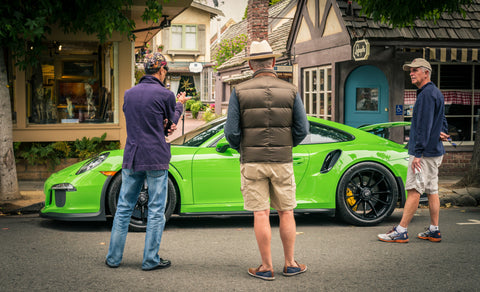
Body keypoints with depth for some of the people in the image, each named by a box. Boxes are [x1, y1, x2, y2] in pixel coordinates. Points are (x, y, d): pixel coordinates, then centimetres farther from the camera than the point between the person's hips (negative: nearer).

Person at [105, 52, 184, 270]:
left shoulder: (129, 94, 9)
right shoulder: (165, 95, -7)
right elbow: (172, 119, 10)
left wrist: (162, 127, 5)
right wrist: (179, 105, 29)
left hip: (131, 159, 5)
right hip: (157, 160, -5)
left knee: (124, 208, 11)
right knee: (156, 211, 4)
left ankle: (113, 258, 16)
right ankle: (151, 260, 7)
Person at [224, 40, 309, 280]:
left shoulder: (240, 92, -4)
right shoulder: (290, 91, 0)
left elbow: (231, 132, -6)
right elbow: (302, 129, 0)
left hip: (252, 162, -1)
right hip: (282, 161, 1)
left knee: (261, 214, 3)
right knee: (286, 213, 12)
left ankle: (266, 267, 8)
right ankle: (290, 264, 19)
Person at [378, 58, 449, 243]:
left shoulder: (427, 94, -15)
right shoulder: (436, 93, 18)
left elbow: (424, 126, -20)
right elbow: (442, 119, 27)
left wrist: (417, 153, -21)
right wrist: (443, 132, 7)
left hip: (425, 152, -10)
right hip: (434, 151, 10)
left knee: (413, 191, -9)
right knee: (432, 191, 11)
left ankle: (401, 231, -7)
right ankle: (434, 231, 16)